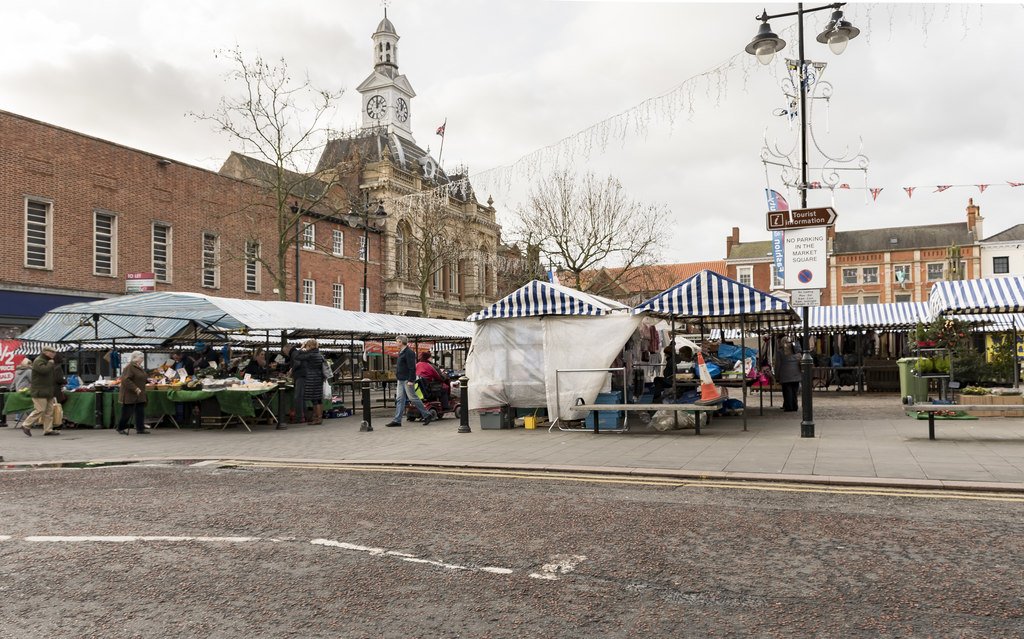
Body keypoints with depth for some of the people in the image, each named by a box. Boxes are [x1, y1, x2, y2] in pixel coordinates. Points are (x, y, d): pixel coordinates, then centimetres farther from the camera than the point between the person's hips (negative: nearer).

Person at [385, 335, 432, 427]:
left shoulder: (408, 352, -15)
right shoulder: (401, 352, 16)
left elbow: (412, 368, -21)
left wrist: (410, 380, -24)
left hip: (407, 380, -10)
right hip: (401, 380, 10)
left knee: (413, 398, -5)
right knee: (399, 399, 6)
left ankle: (427, 416, 5)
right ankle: (397, 420, 7)